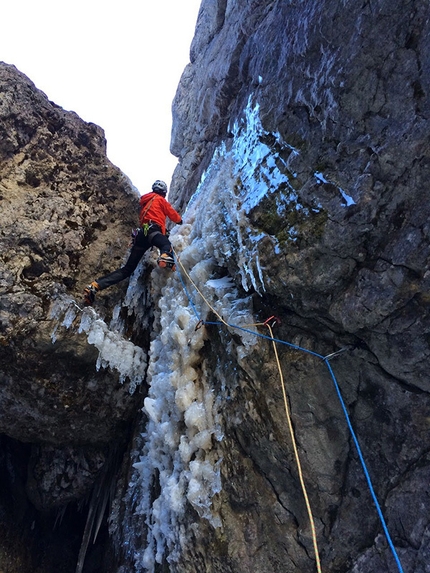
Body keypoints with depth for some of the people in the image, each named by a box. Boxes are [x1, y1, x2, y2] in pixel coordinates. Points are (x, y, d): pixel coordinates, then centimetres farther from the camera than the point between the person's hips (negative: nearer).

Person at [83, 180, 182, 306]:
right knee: (167, 244, -37)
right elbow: (174, 216, 19)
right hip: (152, 231, -6)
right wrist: (180, 220, 42)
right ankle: (165, 256, -76)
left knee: (127, 269, 3)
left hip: (141, 233, 6)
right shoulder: (160, 199, 17)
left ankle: (95, 286, -7)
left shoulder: (145, 201, 36)